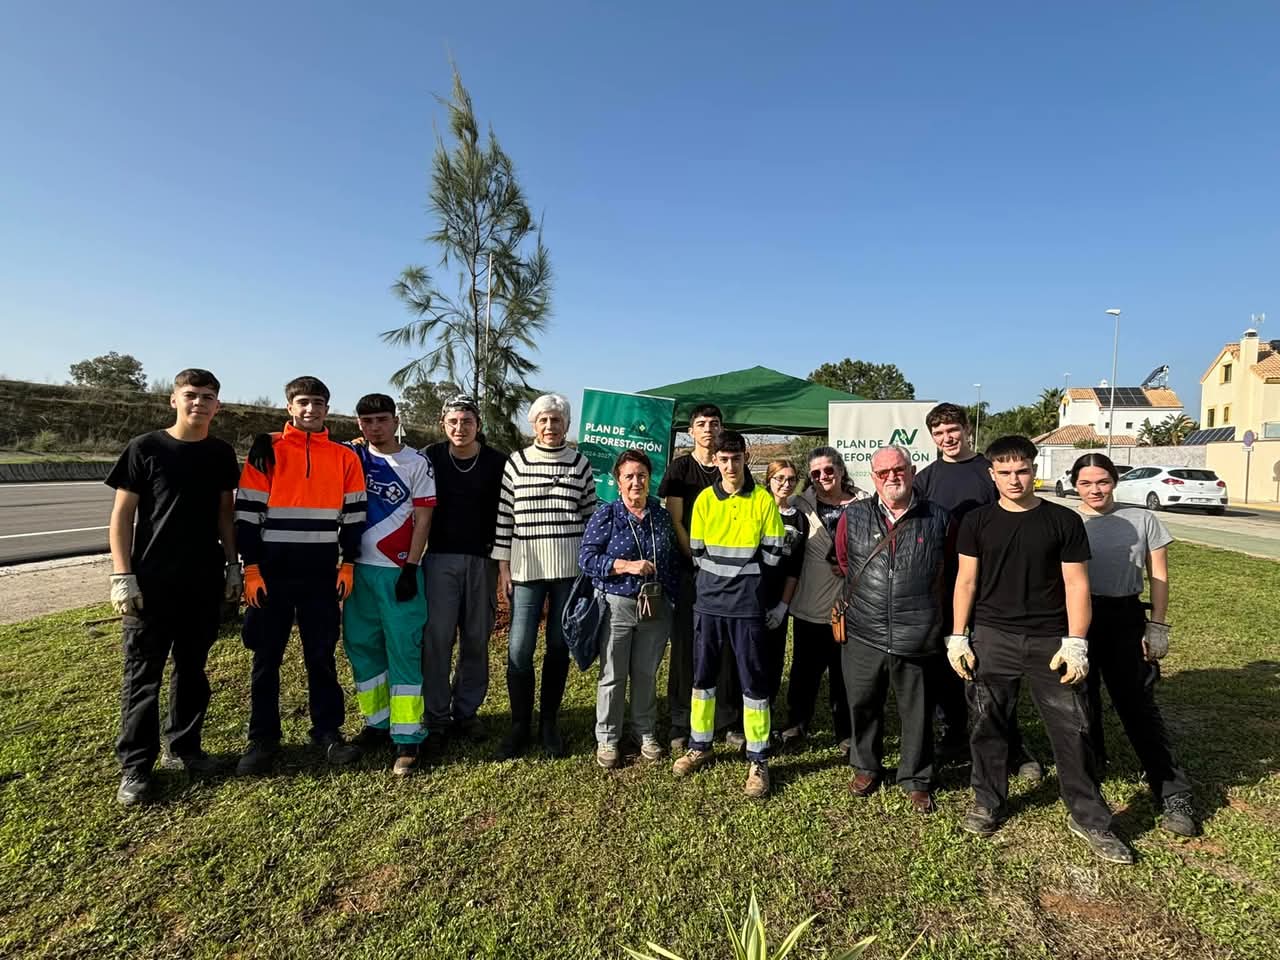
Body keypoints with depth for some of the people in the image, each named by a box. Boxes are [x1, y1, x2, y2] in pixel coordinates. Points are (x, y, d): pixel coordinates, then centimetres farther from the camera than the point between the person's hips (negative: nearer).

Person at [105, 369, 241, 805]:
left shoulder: (221, 454, 6)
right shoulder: (145, 449, -5)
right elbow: (122, 515, -4)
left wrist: (233, 564, 8)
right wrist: (123, 576, -10)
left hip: (205, 581, 3)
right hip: (152, 582, -3)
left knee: (192, 668, 13)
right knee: (143, 674, 4)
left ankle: (182, 746, 28)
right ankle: (135, 767, 15)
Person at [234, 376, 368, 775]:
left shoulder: (345, 457, 3)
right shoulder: (266, 452, -1)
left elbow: (353, 515, 6)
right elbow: (247, 513, -3)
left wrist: (347, 565, 2)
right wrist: (251, 569, -7)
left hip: (322, 574, 1)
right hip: (272, 573, -1)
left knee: (322, 656, 11)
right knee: (266, 658, 9)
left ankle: (328, 731, 22)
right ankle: (263, 739, 22)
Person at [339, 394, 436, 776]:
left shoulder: (416, 463, -2)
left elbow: (422, 519, -4)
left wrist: (410, 569, -9)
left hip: (398, 571, -4)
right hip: (359, 569, 4)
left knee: (404, 652, -3)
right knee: (361, 647, 10)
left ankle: (407, 738, 2)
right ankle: (377, 723, 24)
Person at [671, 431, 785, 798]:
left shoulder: (763, 500, -4)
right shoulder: (704, 499, 2)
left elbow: (773, 555, -4)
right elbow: (697, 553, 3)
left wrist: (725, 564, 0)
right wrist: (738, 564, 1)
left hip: (746, 606, -2)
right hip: (708, 603, 3)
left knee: (753, 682, 4)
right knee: (703, 677, 13)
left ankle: (758, 761, 19)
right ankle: (699, 747, 31)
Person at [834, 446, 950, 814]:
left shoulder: (938, 519, -1)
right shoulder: (852, 516, 1)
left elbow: (948, 571, 12)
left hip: (918, 639, -1)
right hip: (863, 634, 1)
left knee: (917, 712, 13)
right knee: (862, 704, 14)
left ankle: (917, 779, 33)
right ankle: (866, 767, 37)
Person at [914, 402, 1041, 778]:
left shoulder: (990, 471, 1)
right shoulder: (926, 479, 7)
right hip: (941, 589, 2)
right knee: (945, 665, 11)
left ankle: (1012, 746, 15)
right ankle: (952, 737, 25)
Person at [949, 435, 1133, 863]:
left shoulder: (1064, 521, -1)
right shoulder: (977, 521, 1)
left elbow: (1076, 584, 0)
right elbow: (967, 580, 3)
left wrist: (1075, 643, -6)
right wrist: (958, 637, 0)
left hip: (1051, 641, 0)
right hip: (991, 639, 1)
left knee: (1073, 730, 4)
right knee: (988, 725, 10)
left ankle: (1089, 818, 22)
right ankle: (987, 802, 28)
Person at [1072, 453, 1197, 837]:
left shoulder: (1143, 521, 2)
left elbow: (1158, 577, 5)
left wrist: (1157, 626, -1)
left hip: (1126, 621, -1)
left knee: (1139, 707, -1)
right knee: (1082, 703, 13)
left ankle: (1174, 798, 9)